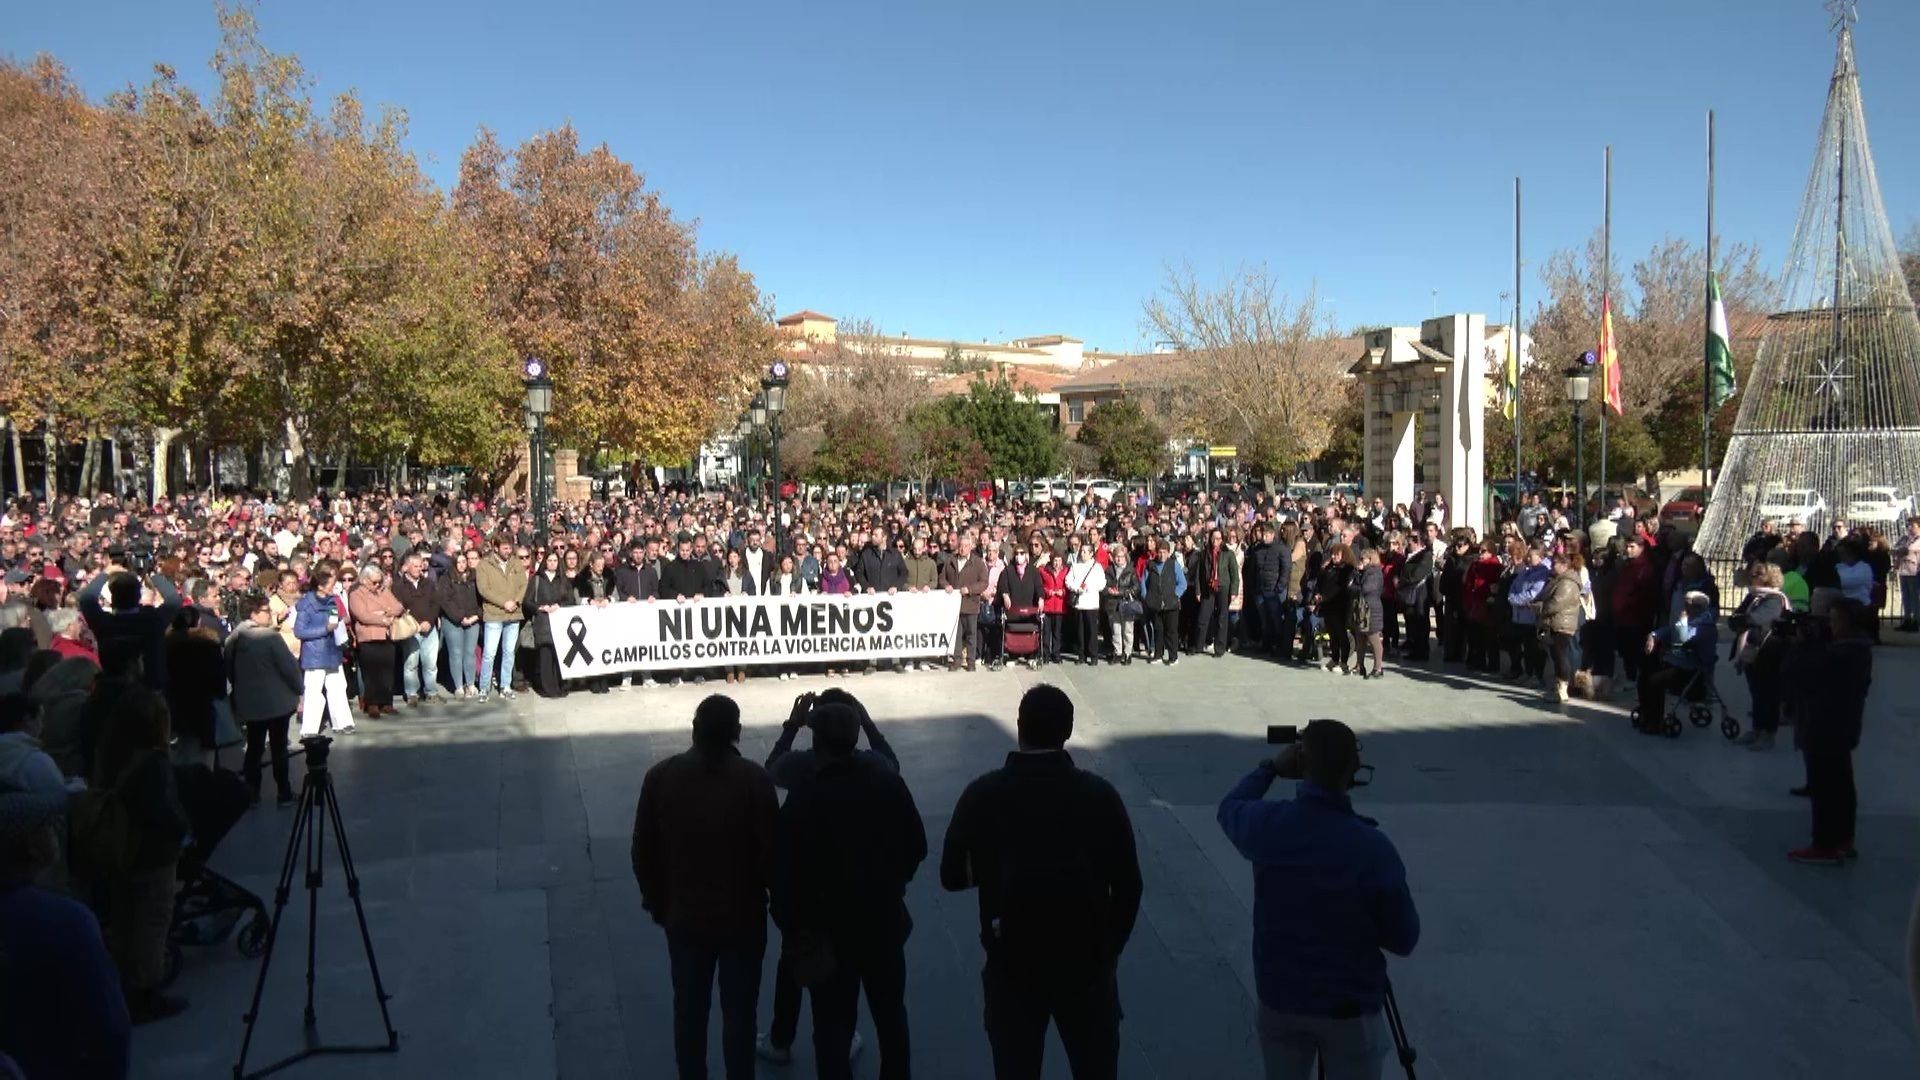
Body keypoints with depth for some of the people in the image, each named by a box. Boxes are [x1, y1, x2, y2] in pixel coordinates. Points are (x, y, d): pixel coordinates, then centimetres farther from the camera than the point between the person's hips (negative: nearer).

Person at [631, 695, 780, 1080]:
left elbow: (643, 850, 0)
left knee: (689, 1009, 17)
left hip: (684, 915, 3)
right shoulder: (754, 778, -16)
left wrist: (656, 900, 14)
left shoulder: (661, 776, -7)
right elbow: (771, 850, -14)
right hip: (742, 916, -2)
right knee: (739, 1012, 10)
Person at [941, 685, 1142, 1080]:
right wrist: (1109, 951, 10)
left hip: (1012, 967, 0)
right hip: (1086, 963, 0)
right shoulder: (1100, 795, -11)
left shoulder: (981, 796, -11)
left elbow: (952, 876, -1)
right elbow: (1128, 886, -5)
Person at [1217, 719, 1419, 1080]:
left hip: (1279, 1000, 3)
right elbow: (1404, 940, -11)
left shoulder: (1267, 825, -14)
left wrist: (1270, 768, 18)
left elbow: (1229, 808, 12)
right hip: (1351, 1008, -3)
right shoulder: (1373, 847, -23)